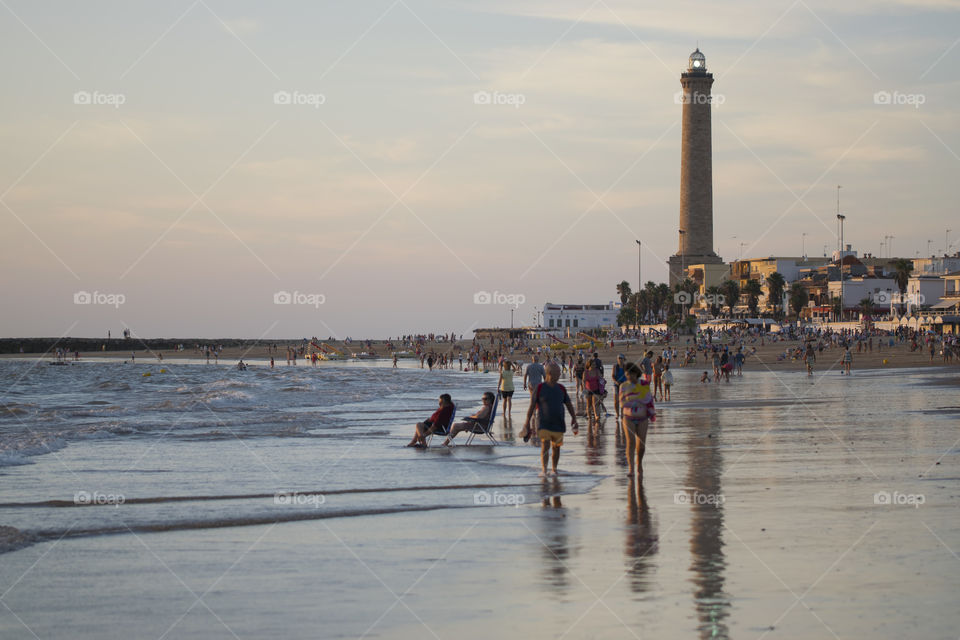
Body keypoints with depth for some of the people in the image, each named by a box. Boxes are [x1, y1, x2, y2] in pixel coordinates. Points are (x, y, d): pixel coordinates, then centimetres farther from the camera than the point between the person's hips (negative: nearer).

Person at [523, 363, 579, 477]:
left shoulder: (561, 388, 7)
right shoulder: (540, 388, -2)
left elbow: (569, 405, 14)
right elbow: (532, 406, -1)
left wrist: (574, 420, 7)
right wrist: (527, 422, -3)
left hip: (559, 424, 3)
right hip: (544, 424, -3)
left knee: (556, 447, 10)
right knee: (545, 446, -16)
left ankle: (554, 470, 25)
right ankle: (543, 470, -19)